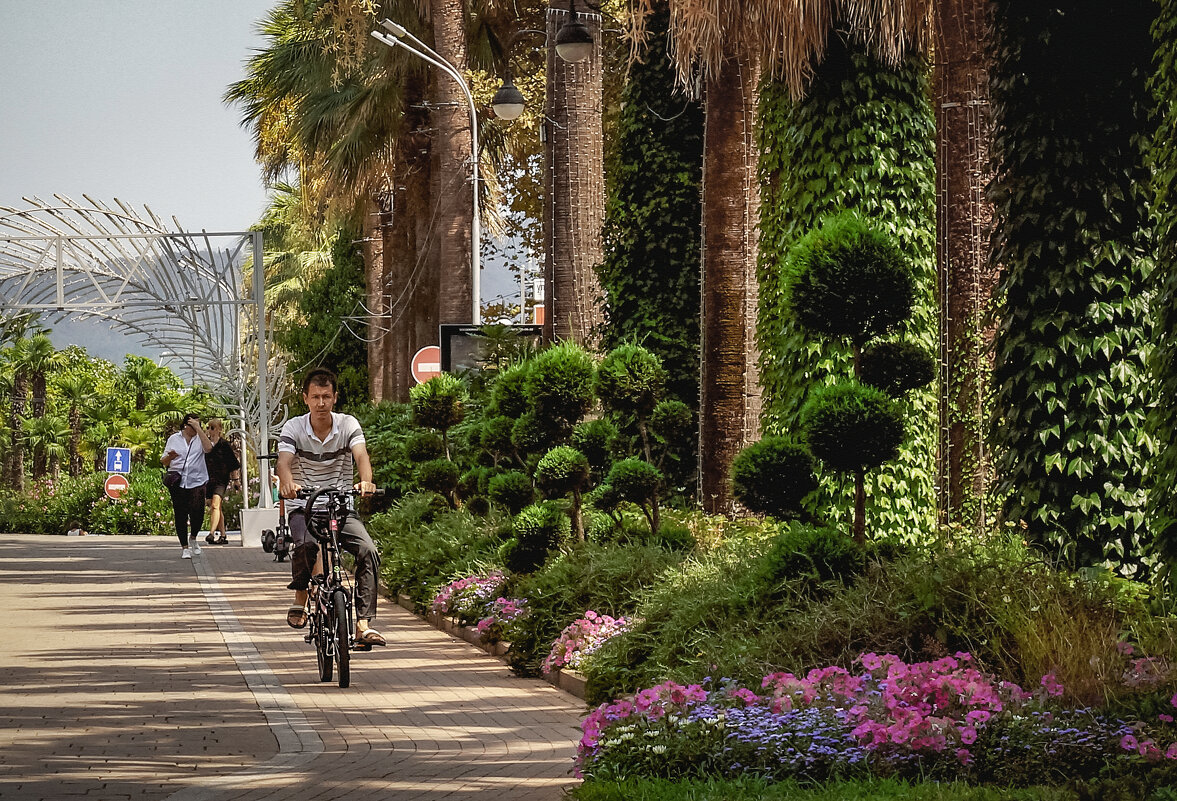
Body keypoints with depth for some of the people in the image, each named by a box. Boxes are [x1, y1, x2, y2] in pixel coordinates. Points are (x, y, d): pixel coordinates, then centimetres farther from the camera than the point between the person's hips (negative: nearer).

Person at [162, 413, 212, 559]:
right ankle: (185, 547, 9)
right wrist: (169, 457, -12)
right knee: (180, 515, -1)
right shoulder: (174, 439, 11)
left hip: (197, 482, -1)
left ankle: (193, 538, 16)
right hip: (178, 483, 1)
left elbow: (208, 448, -14)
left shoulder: (200, 438, 9)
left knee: (197, 513, -12)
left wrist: (199, 428, -11)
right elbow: (163, 462, 13)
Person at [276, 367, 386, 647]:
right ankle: (300, 600, -7)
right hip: (303, 507, -2)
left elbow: (361, 456, -19)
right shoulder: (293, 428, -5)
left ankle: (363, 624, -19)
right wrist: (287, 483, -45)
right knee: (306, 545, -34)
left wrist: (366, 481, -42)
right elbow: (284, 461, -21)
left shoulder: (348, 425, -2)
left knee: (367, 551, -22)